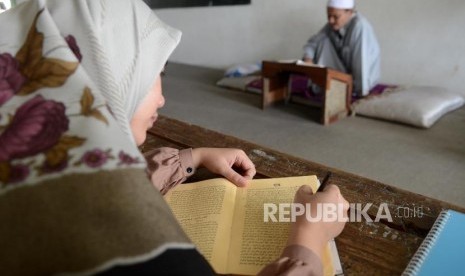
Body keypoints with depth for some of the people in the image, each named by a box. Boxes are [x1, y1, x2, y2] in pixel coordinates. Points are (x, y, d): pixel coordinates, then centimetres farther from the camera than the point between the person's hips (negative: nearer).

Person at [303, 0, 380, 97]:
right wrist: (308, 58, -25)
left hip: (365, 76, -6)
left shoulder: (360, 26, -31)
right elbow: (313, 42, -4)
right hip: (344, 69, 6)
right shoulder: (333, 25, -9)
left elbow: (362, 61, -33)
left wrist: (363, 90, -33)